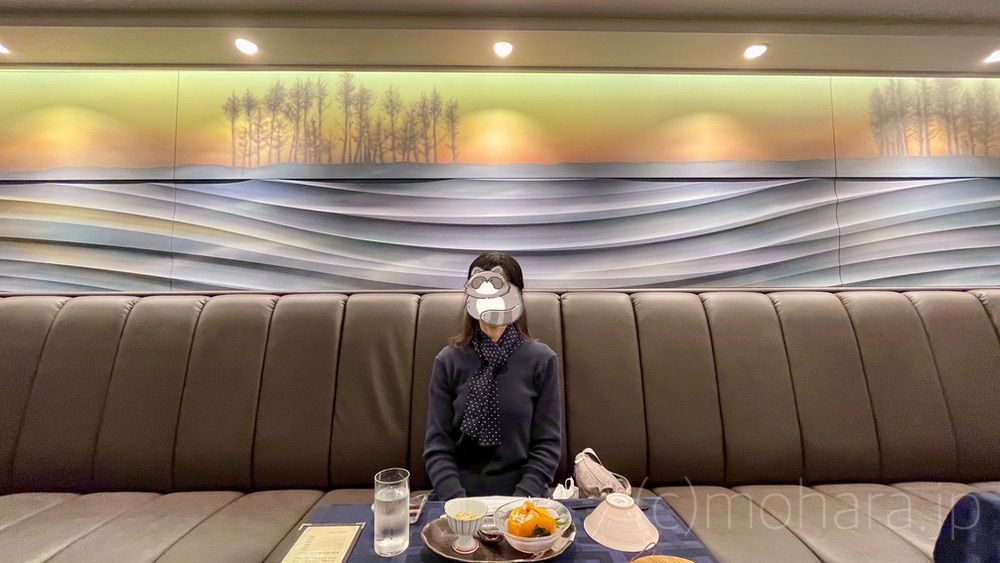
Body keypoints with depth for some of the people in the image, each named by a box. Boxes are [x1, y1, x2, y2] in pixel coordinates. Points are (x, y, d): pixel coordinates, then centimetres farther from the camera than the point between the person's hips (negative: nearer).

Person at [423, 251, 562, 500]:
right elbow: (437, 444, -2)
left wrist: (522, 500, -11)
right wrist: (456, 502, -12)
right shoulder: (448, 361, -3)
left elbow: (548, 443, -2)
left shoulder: (542, 359, -5)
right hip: (461, 493, 1)